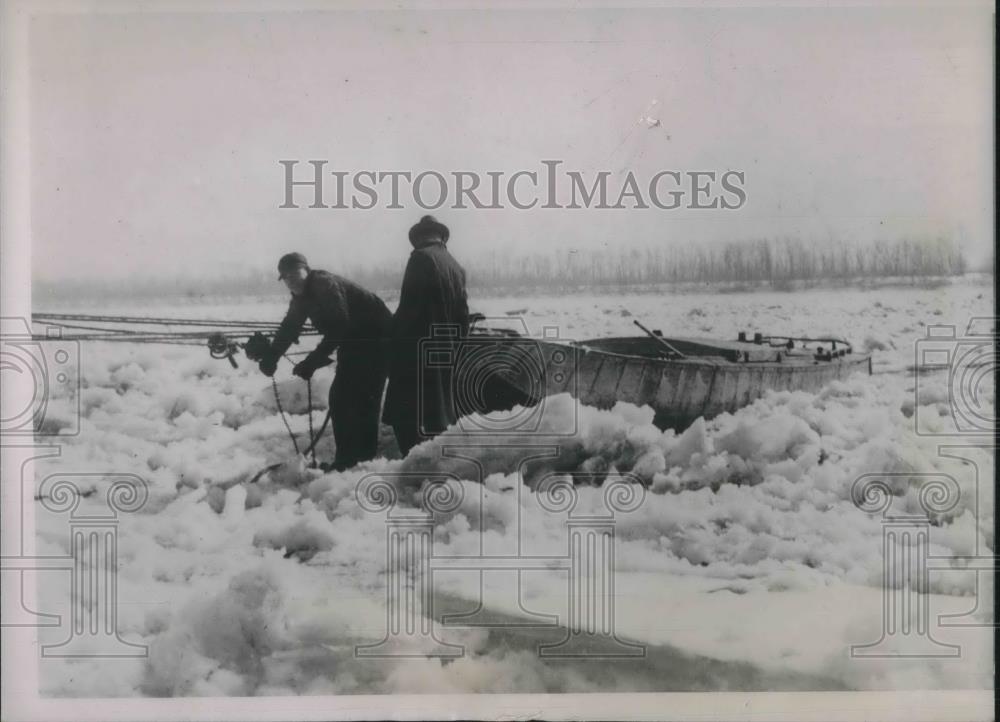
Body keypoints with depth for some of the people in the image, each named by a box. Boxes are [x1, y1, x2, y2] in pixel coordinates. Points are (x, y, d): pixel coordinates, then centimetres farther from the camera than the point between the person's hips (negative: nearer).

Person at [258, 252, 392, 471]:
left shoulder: (326, 285, -24)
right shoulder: (302, 296, 5)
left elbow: (338, 328, -32)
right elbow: (289, 328, 14)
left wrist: (312, 361, -34)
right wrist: (270, 356, 3)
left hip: (376, 341, -10)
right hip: (353, 344, 10)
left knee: (361, 399, -14)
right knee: (339, 398, 7)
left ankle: (364, 459, -9)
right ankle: (346, 458, 14)